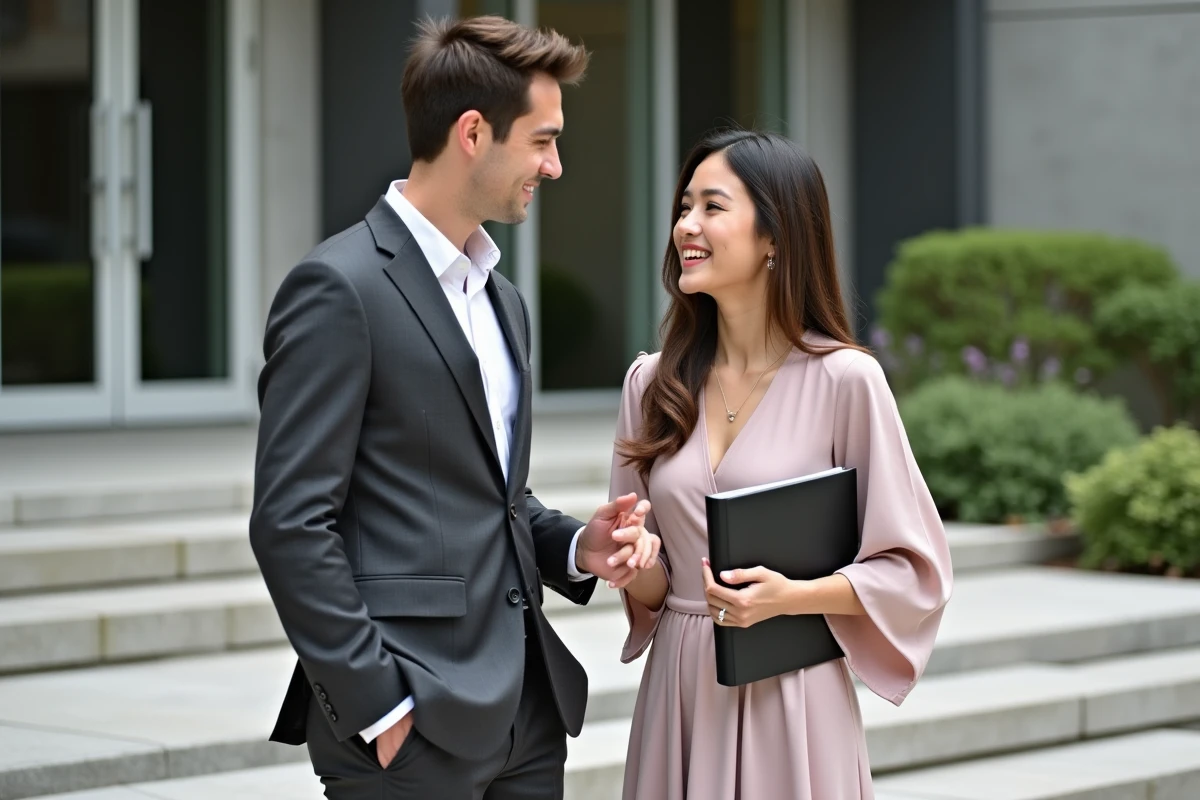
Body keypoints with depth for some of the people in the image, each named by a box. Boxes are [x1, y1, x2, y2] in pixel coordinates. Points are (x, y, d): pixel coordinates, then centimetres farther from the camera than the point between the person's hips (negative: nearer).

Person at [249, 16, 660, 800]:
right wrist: (377, 707, -17)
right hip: (412, 725, -8)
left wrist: (576, 545, 5)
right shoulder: (340, 287, -10)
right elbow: (291, 522, -15)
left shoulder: (502, 299, 17)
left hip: (526, 708, 8)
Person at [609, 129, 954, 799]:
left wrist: (793, 596, -19)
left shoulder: (843, 379, -8)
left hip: (790, 694, -4)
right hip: (679, 693, 4)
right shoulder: (653, 383, 6)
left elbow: (914, 570, -5)